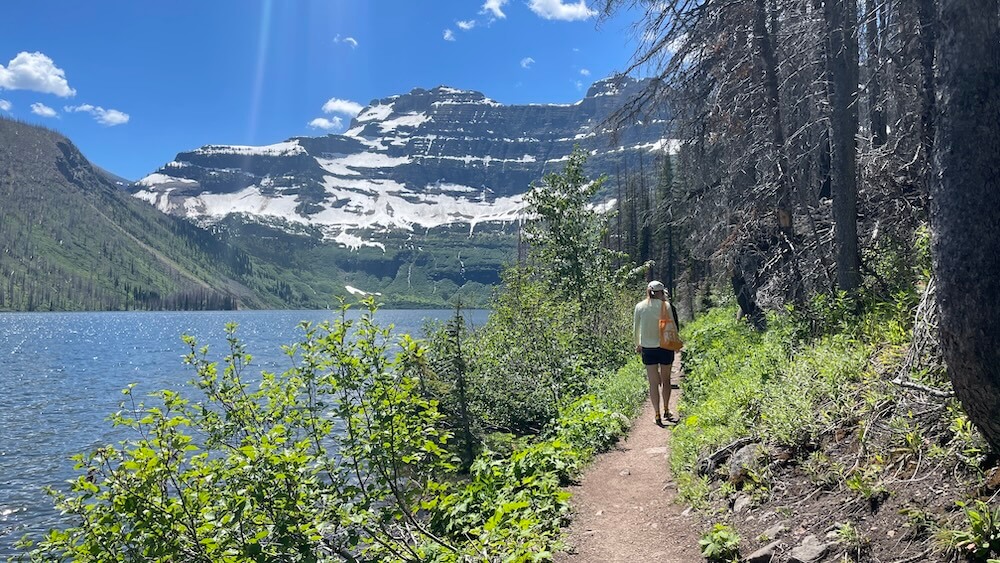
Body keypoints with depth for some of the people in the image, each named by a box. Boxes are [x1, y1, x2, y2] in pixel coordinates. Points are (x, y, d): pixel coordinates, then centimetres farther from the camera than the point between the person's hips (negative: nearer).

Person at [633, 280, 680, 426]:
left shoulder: (640, 306, 0)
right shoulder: (666, 306, -7)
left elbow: (636, 329, 4)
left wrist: (638, 344, 17)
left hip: (647, 348, 1)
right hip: (665, 347, -1)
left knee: (653, 383, 6)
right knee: (665, 380, 16)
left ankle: (657, 415, 3)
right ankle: (666, 411, 24)